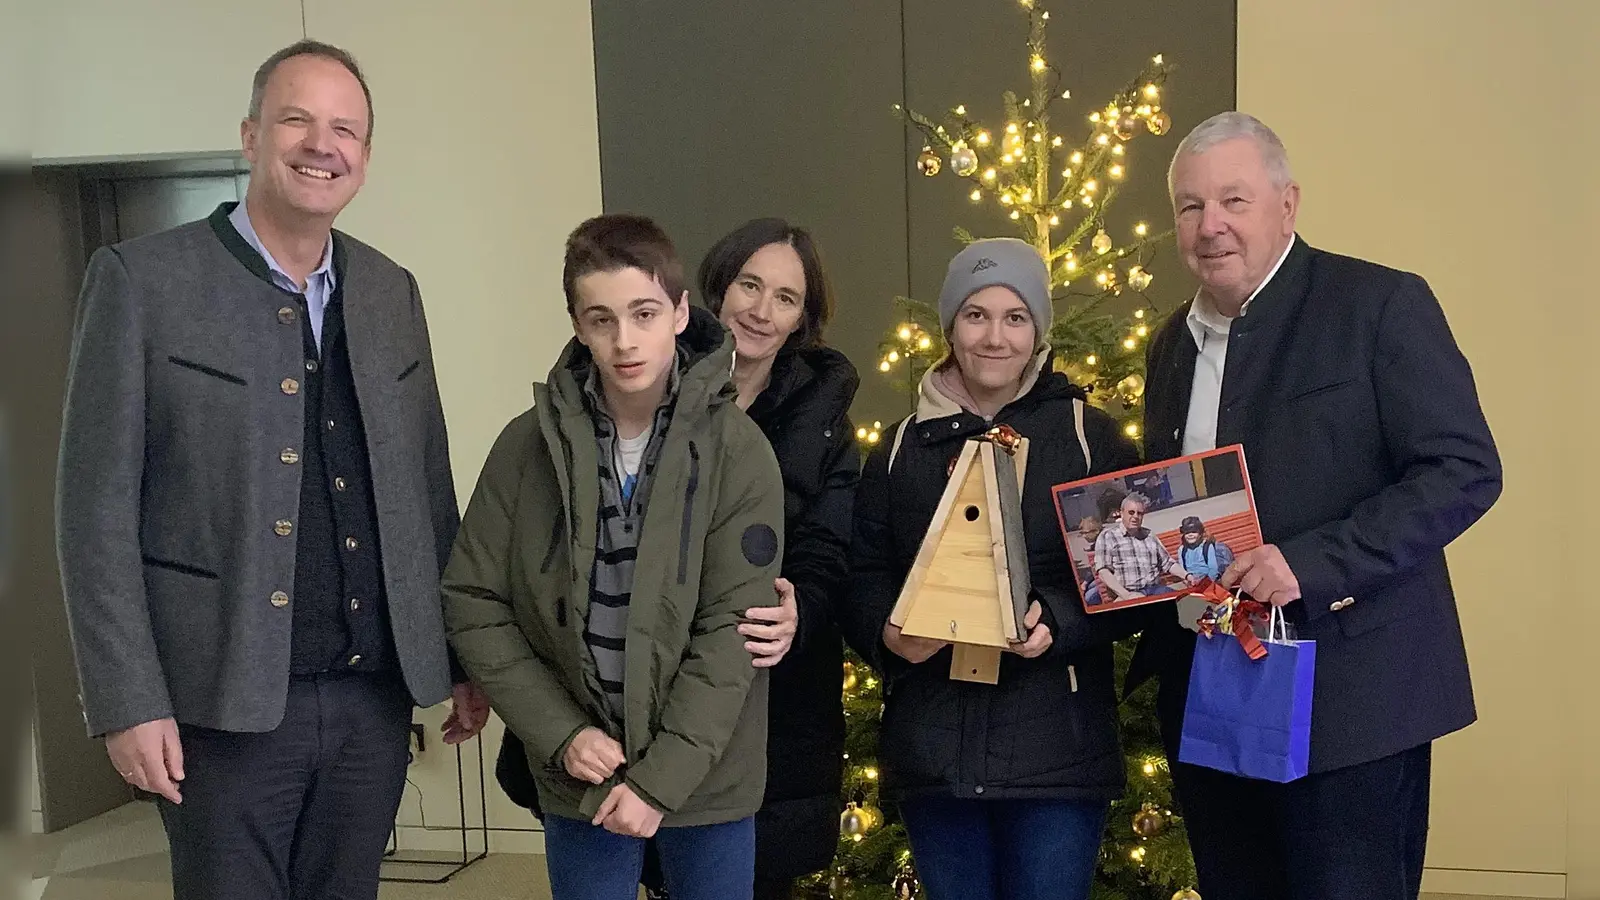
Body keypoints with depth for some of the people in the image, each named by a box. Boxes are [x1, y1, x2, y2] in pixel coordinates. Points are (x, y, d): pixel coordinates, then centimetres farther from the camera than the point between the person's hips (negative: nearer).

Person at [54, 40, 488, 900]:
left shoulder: (392, 292, 9)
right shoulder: (142, 279, -6)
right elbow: (97, 509, -7)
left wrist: (463, 658, 11)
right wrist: (128, 700, -11)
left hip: (374, 697, 5)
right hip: (224, 702, -4)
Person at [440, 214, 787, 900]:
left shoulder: (737, 450, -10)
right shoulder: (529, 444, -4)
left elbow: (733, 628, -12)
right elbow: (474, 605, -2)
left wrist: (664, 774, -16)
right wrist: (562, 733, -10)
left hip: (707, 775, -1)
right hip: (579, 774, 1)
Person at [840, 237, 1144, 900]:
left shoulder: (1088, 435, 1)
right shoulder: (903, 447, 10)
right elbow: (861, 576, 9)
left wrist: (1059, 623, -18)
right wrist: (887, 634, -13)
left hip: (1057, 748, -3)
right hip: (932, 748, 3)